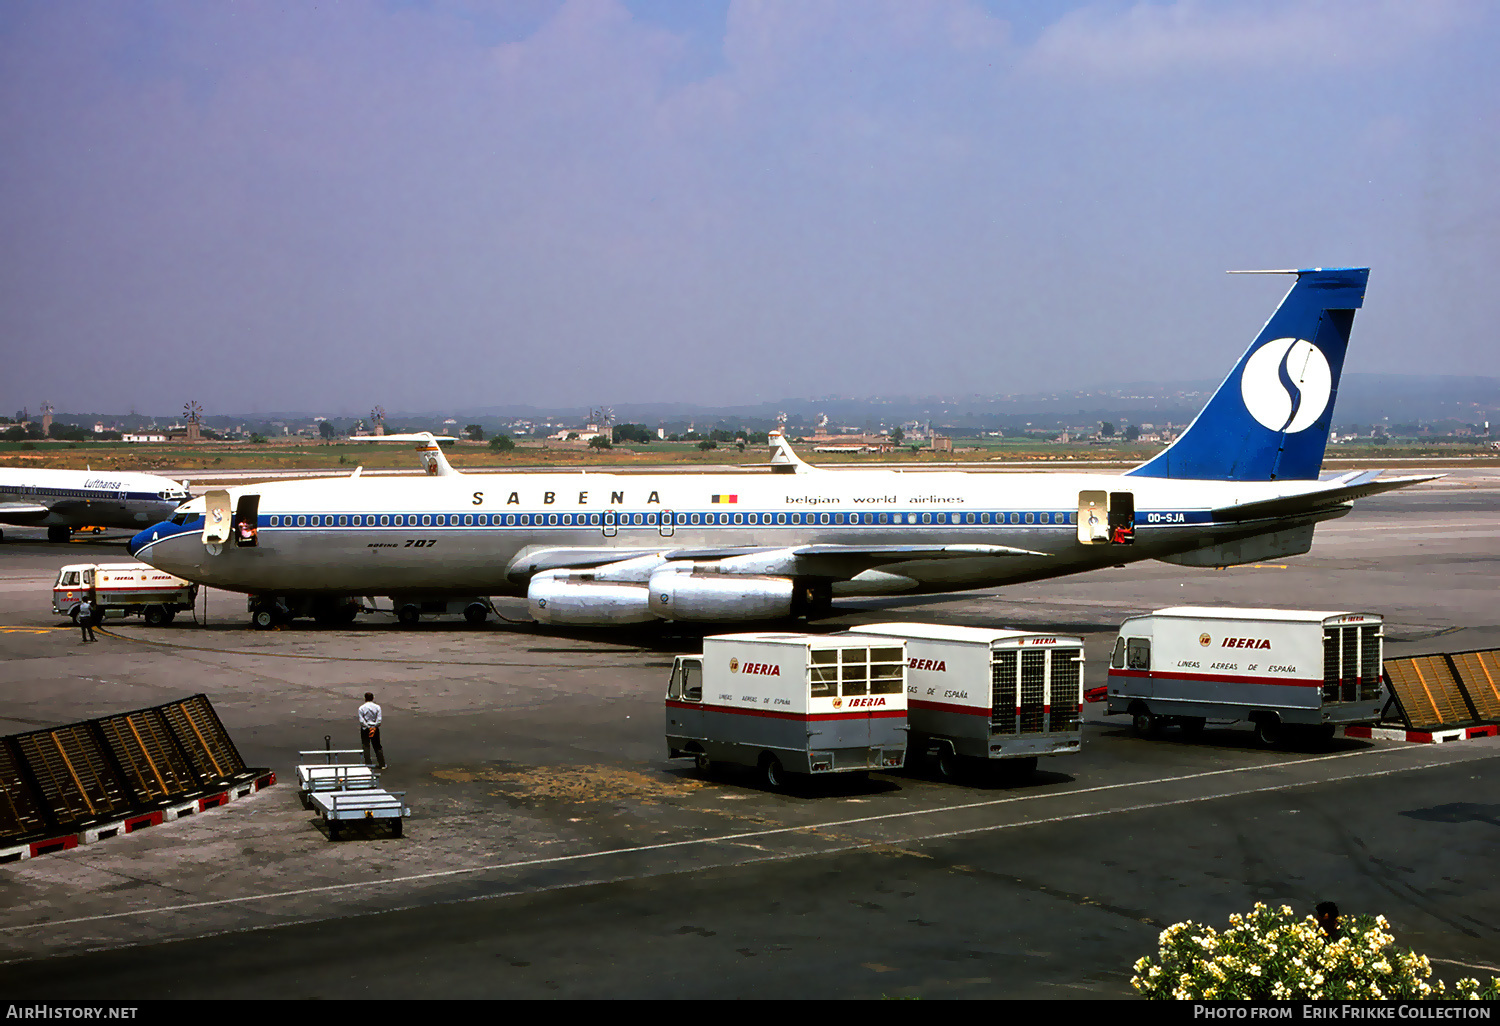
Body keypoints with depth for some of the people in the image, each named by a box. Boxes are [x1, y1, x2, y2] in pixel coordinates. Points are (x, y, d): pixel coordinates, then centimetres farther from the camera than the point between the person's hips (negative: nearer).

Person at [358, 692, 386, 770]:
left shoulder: (361, 708, -7)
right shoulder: (377, 707, -3)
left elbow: (361, 720, -12)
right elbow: (379, 720, -8)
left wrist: (368, 727, -9)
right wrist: (374, 728, -4)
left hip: (365, 729, -2)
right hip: (375, 728, 2)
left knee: (366, 747, 5)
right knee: (377, 747, 13)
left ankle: (368, 764, 2)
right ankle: (382, 764, 16)